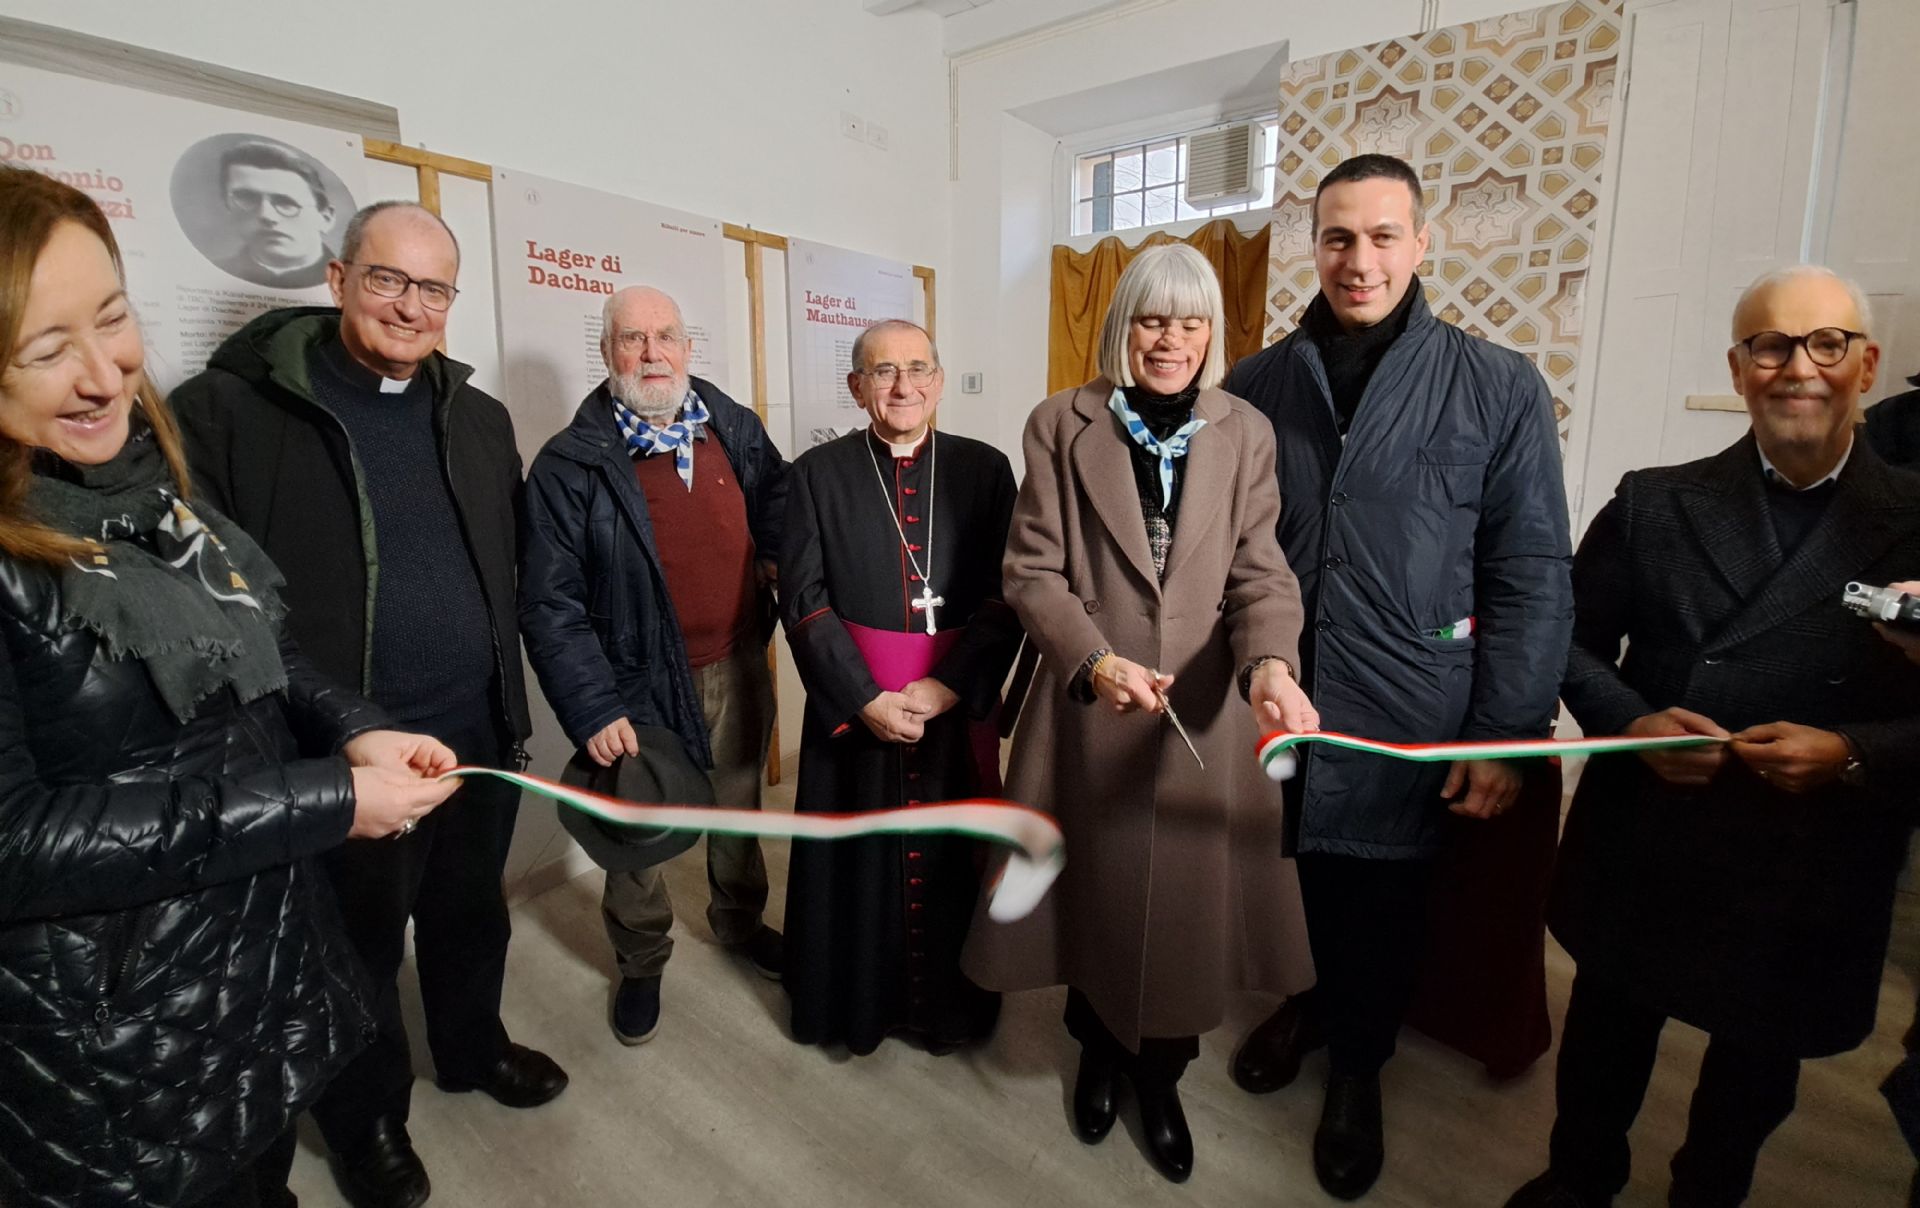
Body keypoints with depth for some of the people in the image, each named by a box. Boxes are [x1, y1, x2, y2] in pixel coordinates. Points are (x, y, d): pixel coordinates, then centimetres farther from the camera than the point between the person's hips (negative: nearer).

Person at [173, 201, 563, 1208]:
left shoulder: (479, 419, 6)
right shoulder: (229, 411, -11)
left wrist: (512, 703, 10)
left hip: (479, 738, 5)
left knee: (472, 915, 24)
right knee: (359, 950, 17)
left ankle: (473, 1047, 50)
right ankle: (366, 1115, 42)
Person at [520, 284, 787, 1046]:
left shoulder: (736, 430, -1)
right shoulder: (571, 465, -12)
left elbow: (780, 513, 7)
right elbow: (550, 604, -13)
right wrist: (592, 709, -17)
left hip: (739, 668, 4)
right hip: (640, 685, -3)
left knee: (738, 809, 23)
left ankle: (739, 920, 49)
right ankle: (641, 963, 40)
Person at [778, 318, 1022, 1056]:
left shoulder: (985, 470, 0)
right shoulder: (818, 473, -1)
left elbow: (1006, 596, -4)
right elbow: (803, 600, -5)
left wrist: (946, 687, -14)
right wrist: (867, 698, -14)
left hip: (956, 705, 1)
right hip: (852, 705, 0)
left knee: (951, 857, 12)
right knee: (858, 859, 12)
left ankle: (950, 1003, 36)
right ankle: (857, 1001, 35)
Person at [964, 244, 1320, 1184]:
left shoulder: (1245, 434, 3)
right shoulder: (1062, 425, -1)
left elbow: (1260, 573, -3)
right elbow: (1032, 569, -5)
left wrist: (1270, 664, -23)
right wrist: (1096, 661, -21)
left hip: (1205, 710, 1)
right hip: (1087, 704, -1)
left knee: (1185, 892, 11)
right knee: (1095, 886, 14)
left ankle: (1159, 1073, 39)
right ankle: (1098, 1049, 43)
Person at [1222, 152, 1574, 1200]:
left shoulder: (1500, 390, -4)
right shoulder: (1255, 386, 2)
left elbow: (1530, 580, -5)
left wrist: (1508, 734, -8)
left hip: (1407, 725, -1)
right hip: (1272, 711, 2)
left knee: (1383, 907, 15)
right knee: (1292, 879, 19)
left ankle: (1357, 1067, 43)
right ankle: (1304, 1005, 49)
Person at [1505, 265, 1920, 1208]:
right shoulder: (1654, 504, -3)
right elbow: (1571, 637, 0)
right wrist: (1629, 719, -16)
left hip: (1809, 882, 0)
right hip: (1639, 854, 0)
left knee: (1756, 1066, 24)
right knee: (1606, 1034, 21)